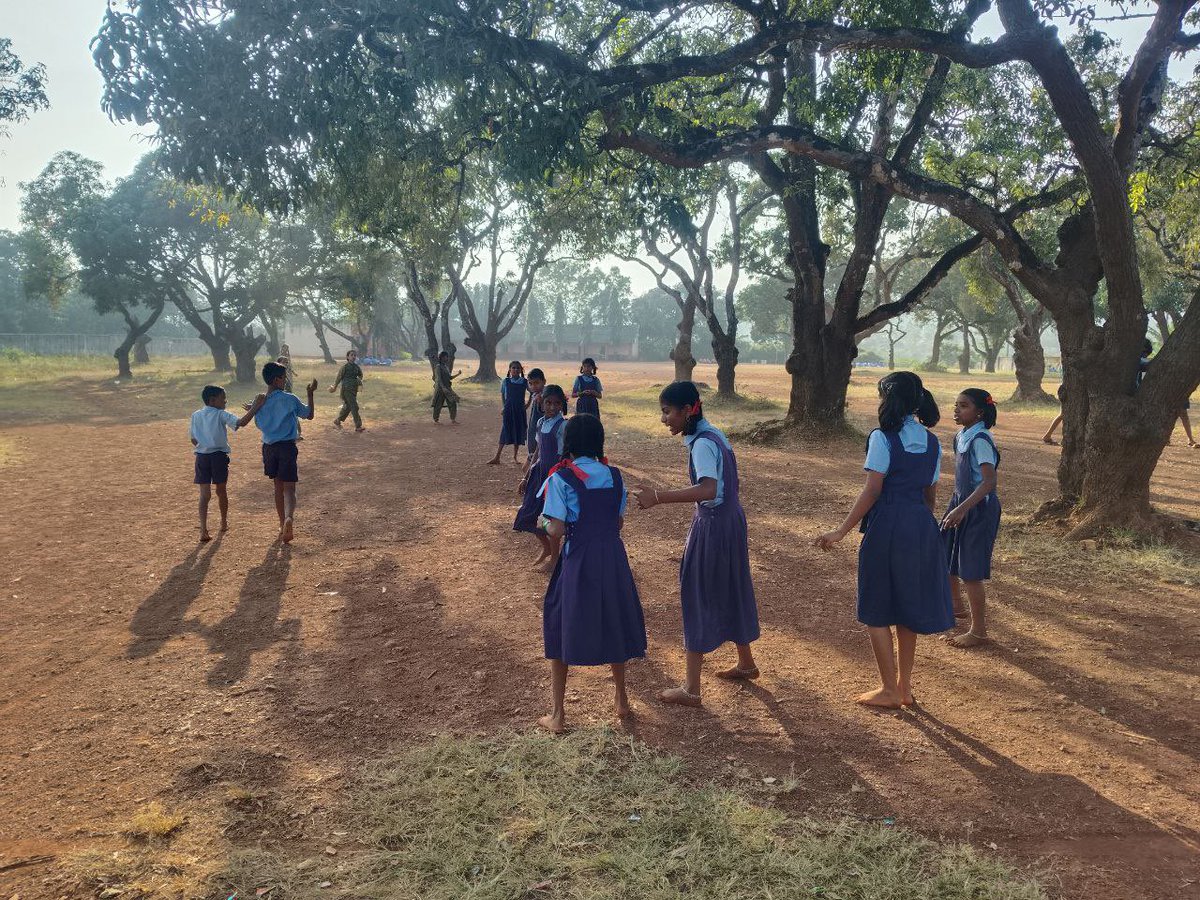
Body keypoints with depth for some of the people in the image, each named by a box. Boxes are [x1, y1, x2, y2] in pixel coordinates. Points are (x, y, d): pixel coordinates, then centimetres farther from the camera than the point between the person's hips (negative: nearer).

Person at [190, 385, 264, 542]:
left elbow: (193, 440, 11)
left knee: (204, 494, 0)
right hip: (219, 456, -3)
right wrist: (255, 406, -18)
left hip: (201, 457, 3)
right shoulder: (221, 415, -7)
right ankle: (224, 523, 32)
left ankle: (203, 530, -12)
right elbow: (242, 422, -22)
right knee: (221, 491, 15)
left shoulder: (196, 415, 7)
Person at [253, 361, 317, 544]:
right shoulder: (290, 399, -10)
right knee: (289, 487, -7)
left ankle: (283, 524, 26)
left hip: (269, 448, 4)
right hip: (287, 447, -4)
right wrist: (310, 393, 7)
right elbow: (309, 414, 2)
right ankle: (289, 517, -34)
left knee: (278, 486, 18)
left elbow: (259, 424, 12)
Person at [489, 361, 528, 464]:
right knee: (505, 432, -4)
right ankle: (497, 457, -2)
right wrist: (504, 406, 2)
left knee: (518, 433, 5)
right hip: (508, 410, -1)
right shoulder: (505, 381, 1)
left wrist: (528, 404, 0)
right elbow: (502, 395, 11)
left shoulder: (525, 382, 1)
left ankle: (514, 457, 18)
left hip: (520, 410, 1)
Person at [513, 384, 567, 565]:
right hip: (539, 472, 7)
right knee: (527, 515, 13)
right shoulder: (540, 423, 5)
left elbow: (563, 457, -16)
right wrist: (526, 477, 15)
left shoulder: (562, 426, -16)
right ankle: (546, 547, 35)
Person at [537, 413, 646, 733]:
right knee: (613, 625, 21)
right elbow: (619, 521, 7)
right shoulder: (613, 475, 2)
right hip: (612, 557, 4)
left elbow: (556, 530, -15)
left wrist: (547, 534, 6)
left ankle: (557, 714, 15)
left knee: (562, 629, 10)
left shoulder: (562, 478, -12)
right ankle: (621, 700, 35)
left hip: (577, 560, -4)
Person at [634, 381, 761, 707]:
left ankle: (691, 689, 6)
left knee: (698, 598, -2)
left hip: (712, 527, -9)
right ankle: (746, 662, 41)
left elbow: (708, 490, -37)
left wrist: (659, 496, -40)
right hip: (730, 522, 9)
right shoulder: (714, 435, 6)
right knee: (730, 591, 22)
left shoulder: (702, 444, -22)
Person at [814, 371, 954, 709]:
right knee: (907, 606, 16)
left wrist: (842, 531, -13)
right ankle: (905, 685, 25)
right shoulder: (931, 442, 9)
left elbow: (872, 491, -16)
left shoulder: (883, 438, -11)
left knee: (876, 610, 6)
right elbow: (931, 494, 12)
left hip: (887, 527, -7)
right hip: (921, 527, 7)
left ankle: (889, 690, 12)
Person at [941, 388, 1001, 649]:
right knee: (944, 558, 19)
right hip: (960, 503, 9)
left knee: (970, 572, -2)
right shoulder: (961, 437, 6)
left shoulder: (980, 440, -21)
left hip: (979, 509, -9)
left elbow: (989, 482, -26)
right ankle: (955, 606, 42)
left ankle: (978, 631, 11)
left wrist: (961, 509, -32)